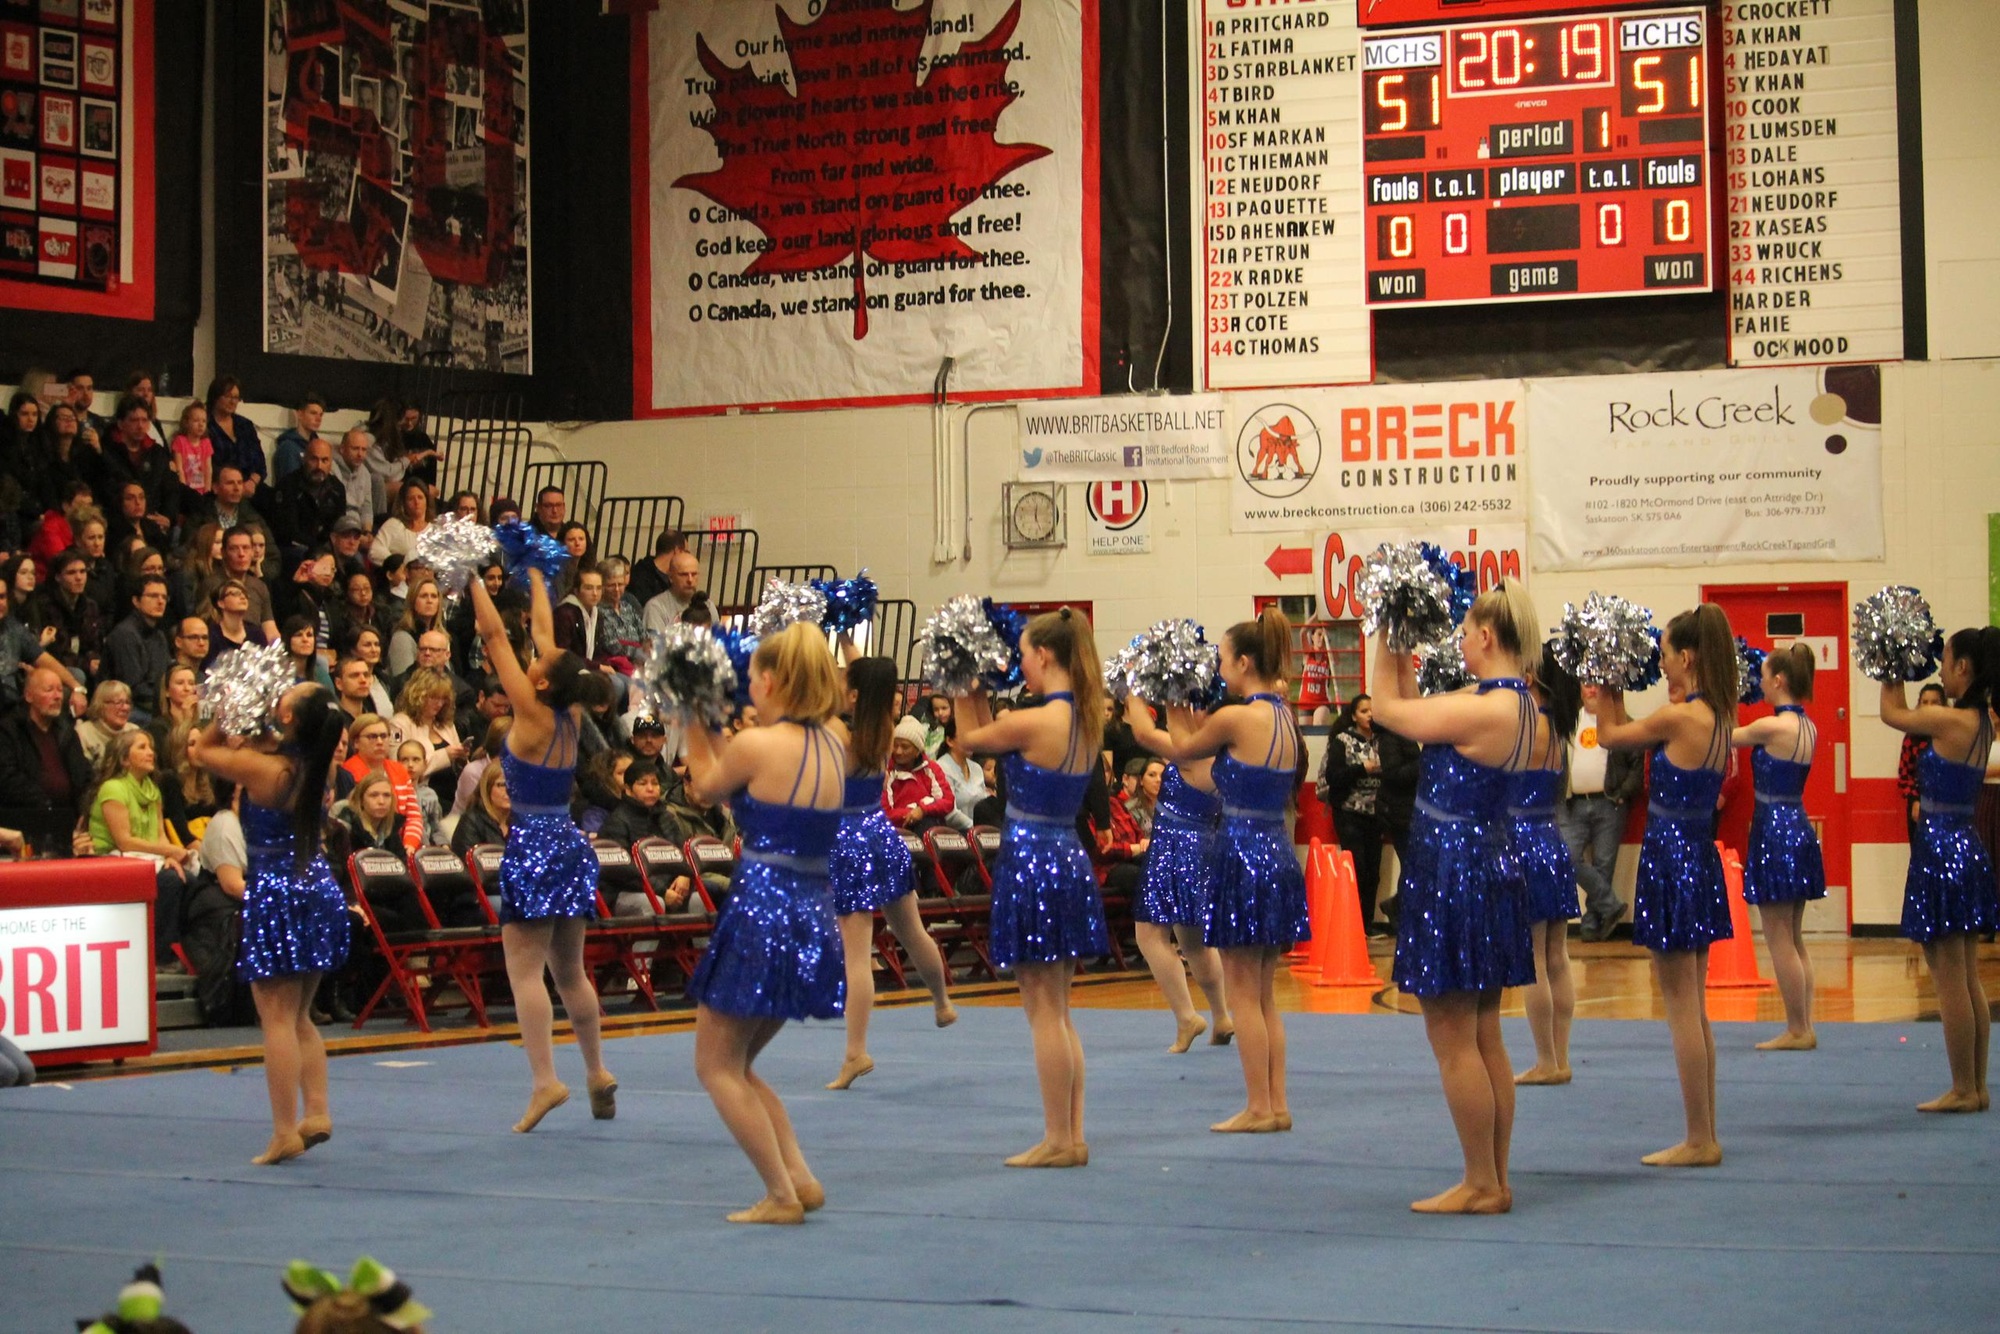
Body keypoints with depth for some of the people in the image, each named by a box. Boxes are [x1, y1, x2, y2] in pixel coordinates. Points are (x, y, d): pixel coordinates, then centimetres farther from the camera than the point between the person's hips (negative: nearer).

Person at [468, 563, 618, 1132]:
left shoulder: (533, 716, -12)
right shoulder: (571, 718, 4)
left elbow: (496, 637, -9)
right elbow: (544, 632, 16)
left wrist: (474, 580, -3)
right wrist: (535, 579, 25)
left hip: (532, 845, -8)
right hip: (570, 845, 8)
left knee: (525, 969, -9)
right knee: (570, 972, 17)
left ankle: (546, 1080, -18)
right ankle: (597, 1072, 23)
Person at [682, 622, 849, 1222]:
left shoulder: (755, 744, -14)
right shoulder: (834, 743, 5)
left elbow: (705, 787, 6)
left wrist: (696, 722, 17)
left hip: (760, 909, -8)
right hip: (815, 915, 8)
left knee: (717, 1065, 6)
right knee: (736, 1065, 20)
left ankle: (783, 1192, 1)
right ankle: (799, 1175, 10)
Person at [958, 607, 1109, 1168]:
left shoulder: (1032, 723, -19)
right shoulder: (1087, 721, 6)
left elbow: (969, 739, -1)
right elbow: (995, 737, 15)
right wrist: (978, 691, 18)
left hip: (1030, 862, -8)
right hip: (1070, 861, 8)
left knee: (1044, 1012, -2)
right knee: (1058, 1013, 14)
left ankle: (1058, 1141, 2)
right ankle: (1073, 1136, 16)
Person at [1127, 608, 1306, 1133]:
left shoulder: (1236, 719, -15)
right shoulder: (1284, 717, 9)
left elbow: (1179, 751, 2)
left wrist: (1137, 711, 17)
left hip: (1243, 854, -8)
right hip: (1279, 853, 8)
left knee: (1243, 994, 0)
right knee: (1264, 996, 14)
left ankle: (1258, 1108, 2)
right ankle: (1277, 1104, 14)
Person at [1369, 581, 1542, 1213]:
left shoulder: (1484, 711, -21)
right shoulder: (1525, 709, 8)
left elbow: (1387, 710, -9)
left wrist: (1386, 645, 3)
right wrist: (1404, 661, 19)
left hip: (1452, 871, -10)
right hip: (1494, 868, 10)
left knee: (1452, 1042, -1)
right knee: (1485, 1040, 14)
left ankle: (1481, 1184, 3)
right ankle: (1495, 1179, 19)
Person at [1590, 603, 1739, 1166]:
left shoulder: (1677, 718, -18)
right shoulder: (1718, 718, 7)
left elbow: (1610, 737, -4)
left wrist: (1605, 700, 11)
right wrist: (1615, 705, 16)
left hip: (1671, 861, -9)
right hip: (1700, 860, 9)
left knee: (1682, 1009, -3)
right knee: (1695, 1009, 14)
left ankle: (1699, 1141, 0)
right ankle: (1705, 1135, 18)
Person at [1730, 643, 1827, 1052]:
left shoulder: (1772, 727, -17)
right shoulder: (1808, 728, 8)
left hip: (1774, 833, -9)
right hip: (1799, 830, 9)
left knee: (1780, 942, -2)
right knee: (1794, 941, 13)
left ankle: (1797, 1030, 1)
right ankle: (1804, 1028, 15)